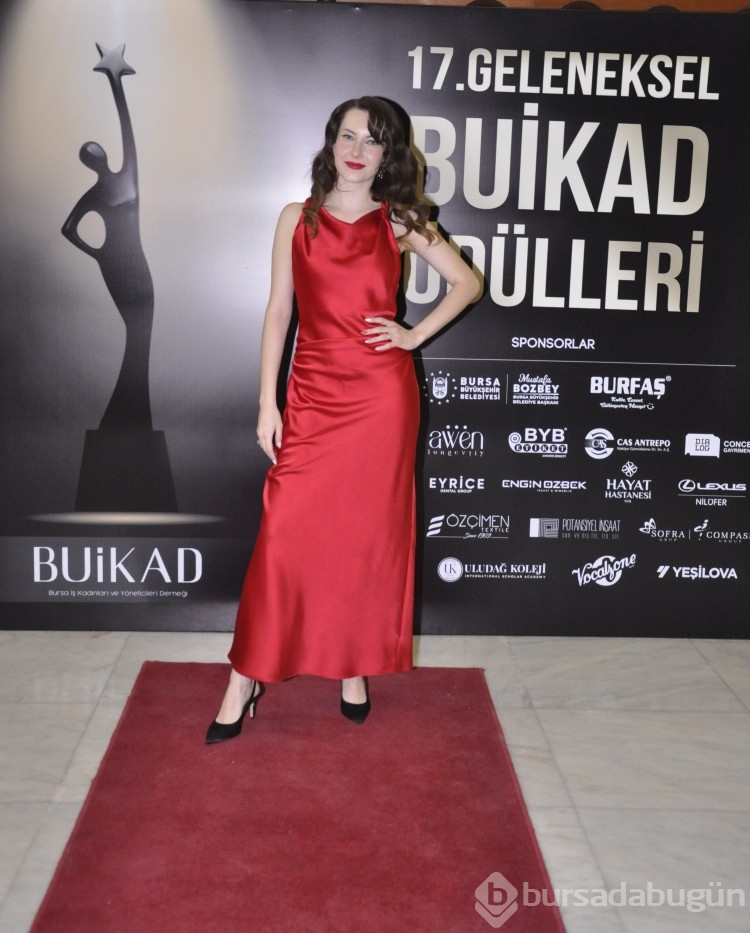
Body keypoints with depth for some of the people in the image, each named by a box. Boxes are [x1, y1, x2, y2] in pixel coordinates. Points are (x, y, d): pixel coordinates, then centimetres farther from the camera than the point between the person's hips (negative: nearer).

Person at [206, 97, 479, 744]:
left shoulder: (398, 222, 7)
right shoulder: (297, 219, 8)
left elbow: (467, 282, 12)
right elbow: (279, 312, 6)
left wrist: (415, 335, 0)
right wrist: (268, 403, 1)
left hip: (381, 396, 0)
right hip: (313, 393, 0)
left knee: (369, 533, 6)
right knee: (285, 534, -3)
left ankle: (356, 669, 21)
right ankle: (247, 680, 8)